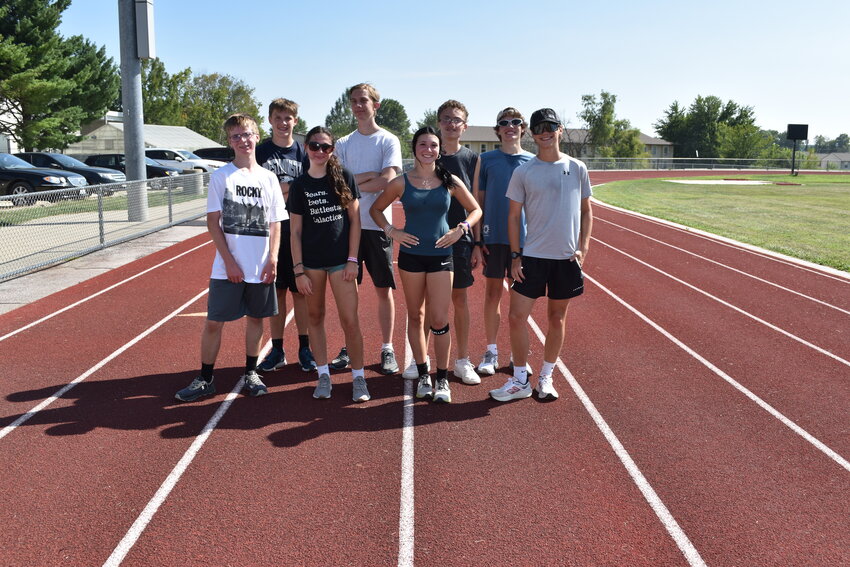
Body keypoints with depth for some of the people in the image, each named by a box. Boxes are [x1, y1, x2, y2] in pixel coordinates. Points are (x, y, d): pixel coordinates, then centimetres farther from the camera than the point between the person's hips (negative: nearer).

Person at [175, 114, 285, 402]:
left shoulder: (268, 178, 5)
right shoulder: (220, 176, -1)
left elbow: (275, 224, 7)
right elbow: (213, 223, -4)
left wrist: (273, 259, -4)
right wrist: (229, 261, -11)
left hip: (261, 268, 2)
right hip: (228, 267, -2)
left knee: (256, 318, 11)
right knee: (214, 322, 1)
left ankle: (251, 374, 26)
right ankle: (205, 380, 13)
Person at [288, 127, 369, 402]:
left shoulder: (344, 177, 1)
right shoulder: (299, 186, 2)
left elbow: (355, 220, 1)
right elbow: (295, 231, 2)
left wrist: (352, 260, -6)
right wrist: (299, 270, -4)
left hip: (340, 259, -1)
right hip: (311, 260, 2)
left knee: (350, 321, -4)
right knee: (315, 316, 9)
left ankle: (358, 376, 10)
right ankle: (323, 374, 21)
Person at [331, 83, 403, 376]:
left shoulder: (388, 140, 0)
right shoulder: (343, 143, 11)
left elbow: (388, 180, -14)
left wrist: (352, 182, -7)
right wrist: (370, 176, -10)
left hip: (377, 224, -3)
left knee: (383, 289, 3)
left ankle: (387, 349, 14)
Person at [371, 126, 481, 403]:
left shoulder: (450, 181, 1)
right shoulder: (401, 182, 0)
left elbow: (475, 210, 11)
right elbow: (375, 209, 11)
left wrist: (460, 229, -4)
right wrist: (391, 231, -3)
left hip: (440, 255, -1)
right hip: (411, 255, 1)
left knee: (439, 320, -4)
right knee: (416, 317, 9)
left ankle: (442, 380, 9)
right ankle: (423, 376, 22)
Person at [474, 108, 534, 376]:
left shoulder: (532, 162, 5)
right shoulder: (486, 160, 3)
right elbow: (477, 200, 4)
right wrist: (477, 239, -2)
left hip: (524, 238, 1)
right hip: (493, 238, 0)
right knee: (492, 293, 4)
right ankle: (491, 352, 16)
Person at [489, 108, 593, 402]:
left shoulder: (577, 169, 3)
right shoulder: (523, 172, -1)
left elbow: (586, 211, 10)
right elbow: (514, 215, 3)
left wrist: (583, 247, -1)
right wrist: (515, 256, -3)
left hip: (567, 258, 1)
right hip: (532, 256, -1)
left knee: (557, 318, 10)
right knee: (517, 315, -5)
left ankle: (545, 378, 26)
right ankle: (520, 380, 10)